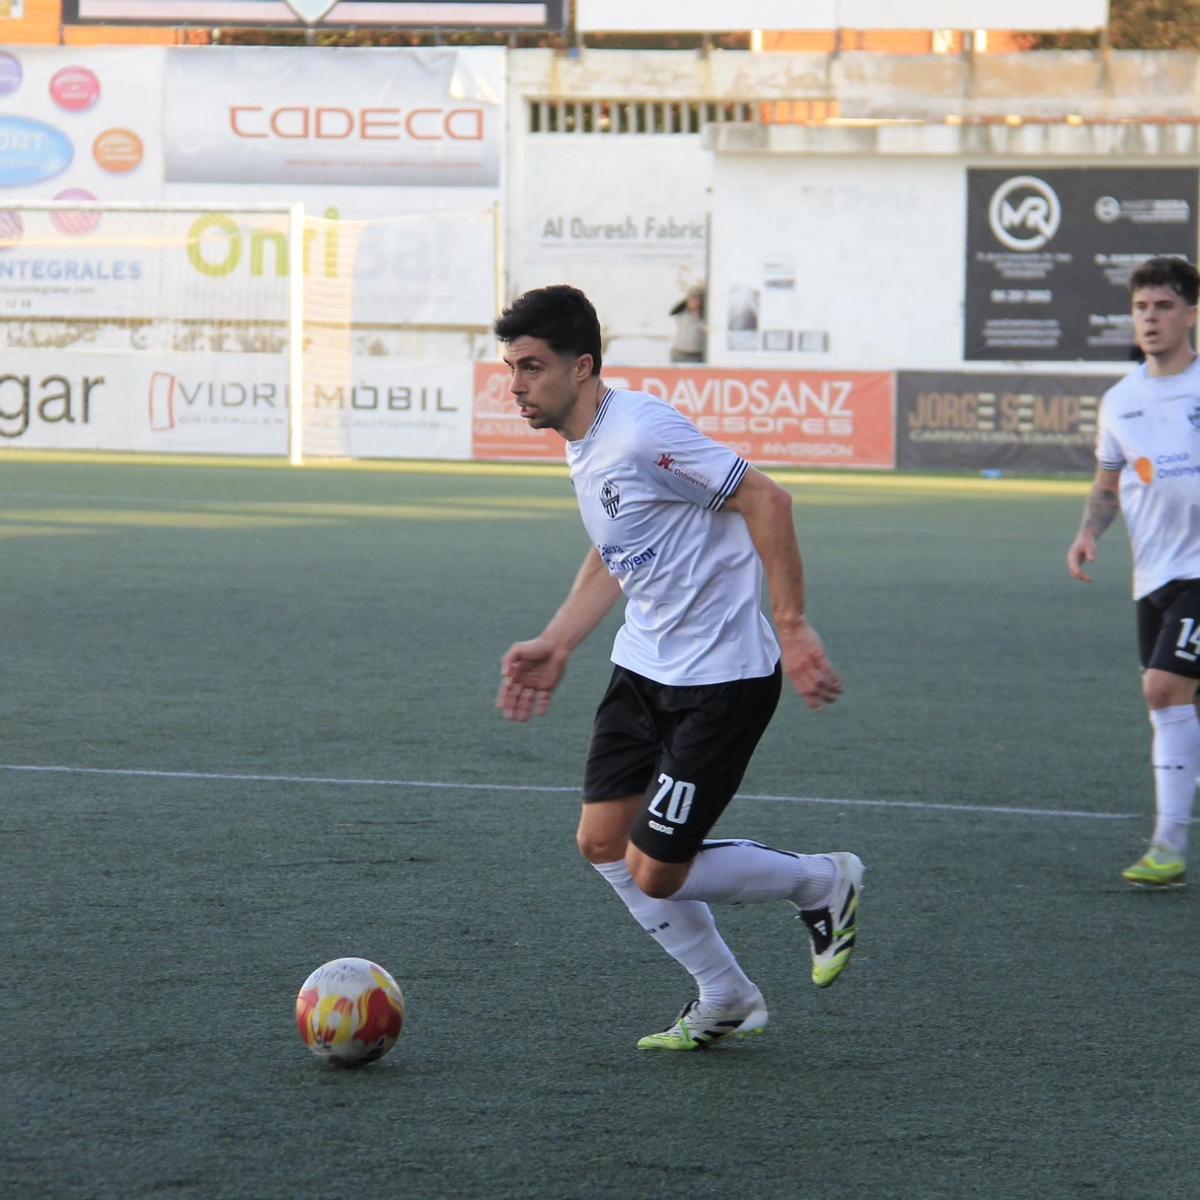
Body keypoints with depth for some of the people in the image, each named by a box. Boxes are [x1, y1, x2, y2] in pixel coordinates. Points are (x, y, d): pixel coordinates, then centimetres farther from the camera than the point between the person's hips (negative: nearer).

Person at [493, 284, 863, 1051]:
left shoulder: (642, 434, -23)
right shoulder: (583, 447, 8)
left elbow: (765, 501, -23)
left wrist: (792, 627, -24)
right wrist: (557, 644, 14)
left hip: (722, 679, -10)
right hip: (645, 669, 10)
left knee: (654, 873, -7)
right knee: (603, 842, 6)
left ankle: (825, 885, 17)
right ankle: (725, 1001, 22)